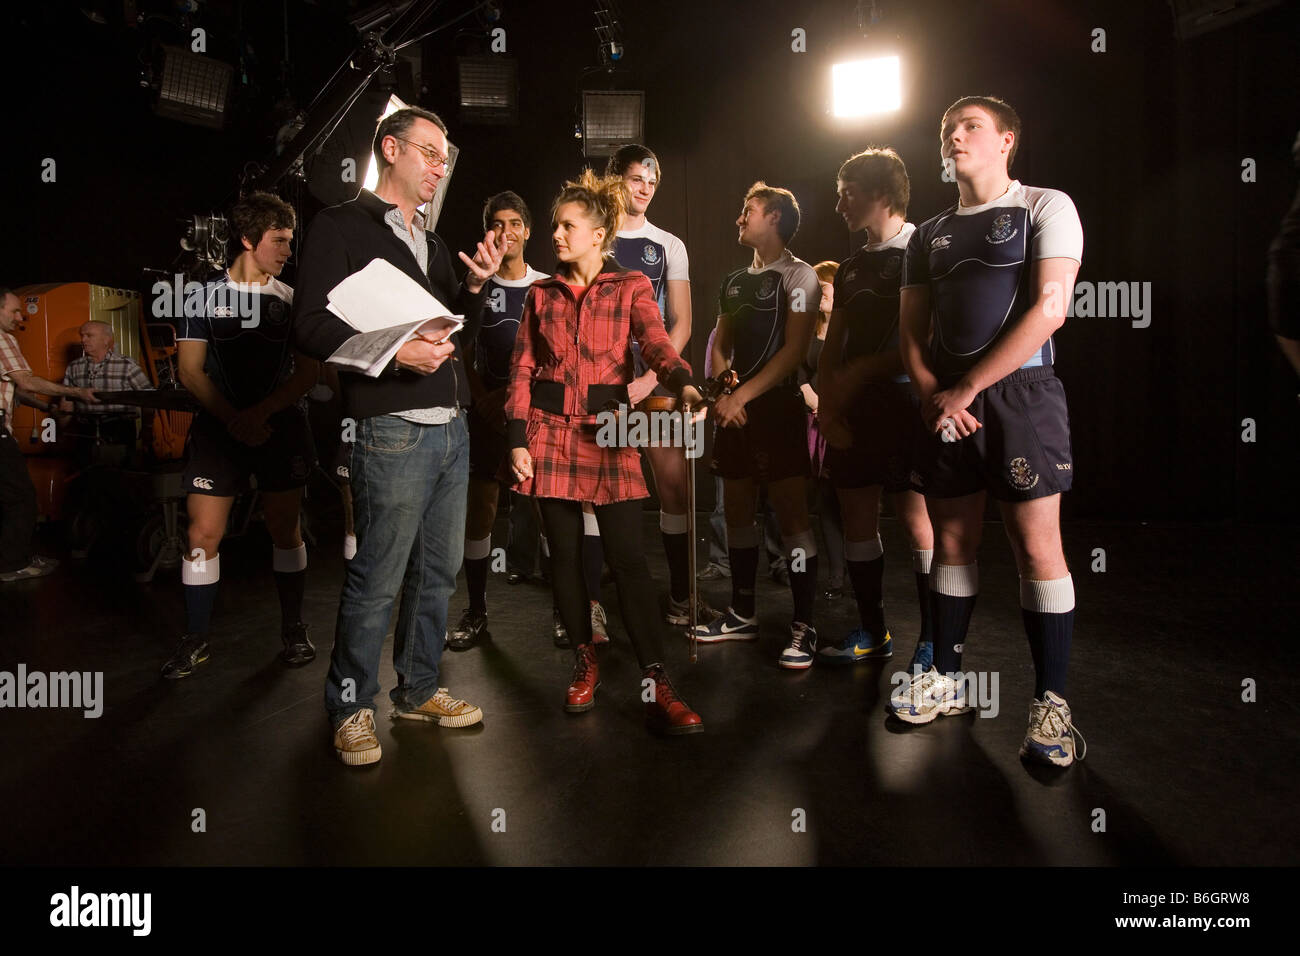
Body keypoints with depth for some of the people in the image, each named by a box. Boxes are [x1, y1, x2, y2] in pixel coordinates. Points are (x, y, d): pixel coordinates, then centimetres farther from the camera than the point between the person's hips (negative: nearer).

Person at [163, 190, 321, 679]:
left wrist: (260, 412, -12)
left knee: (286, 530, 4)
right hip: (219, 425, -1)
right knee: (202, 535, -3)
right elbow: (191, 371, 2)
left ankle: (293, 628, 17)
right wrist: (234, 419, -11)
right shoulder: (205, 295, 5)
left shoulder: (291, 300, 8)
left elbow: (307, 372, 1)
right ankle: (195, 640, 9)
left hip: (279, 425, 1)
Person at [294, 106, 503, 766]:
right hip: (393, 432, -8)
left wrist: (475, 287, 5)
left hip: (450, 428, 8)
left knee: (439, 571, 12)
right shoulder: (341, 227, 0)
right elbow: (312, 327, -10)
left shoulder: (430, 241, 23)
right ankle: (351, 707, 15)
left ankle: (418, 691, 27)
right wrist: (395, 351, -21)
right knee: (376, 580, -3)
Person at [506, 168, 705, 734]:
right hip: (551, 432, 3)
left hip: (610, 433, -2)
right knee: (565, 553, 6)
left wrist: (682, 383, -34)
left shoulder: (631, 289, 5)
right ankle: (585, 663, 24)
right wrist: (519, 440, -1)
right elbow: (523, 370, 9)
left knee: (626, 556, -7)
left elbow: (657, 344, -12)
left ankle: (656, 688, -5)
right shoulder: (542, 295, 12)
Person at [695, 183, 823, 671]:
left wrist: (743, 395, -14)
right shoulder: (735, 281, 18)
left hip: (777, 406, -7)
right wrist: (721, 393, -2)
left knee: (791, 514, -8)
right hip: (735, 408, 7)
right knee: (737, 510, 10)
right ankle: (743, 614, 22)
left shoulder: (798, 275, -3)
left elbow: (794, 350, -12)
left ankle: (804, 625, 0)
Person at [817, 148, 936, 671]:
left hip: (904, 407, -7)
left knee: (918, 519, -6)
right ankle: (872, 631, 21)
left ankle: (934, 641, 6)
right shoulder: (851, 267, 18)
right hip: (852, 412, 7)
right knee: (857, 517, 9)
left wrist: (861, 371, -11)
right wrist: (828, 407, 4)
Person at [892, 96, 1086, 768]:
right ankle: (946, 677, 20)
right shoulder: (928, 236, 18)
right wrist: (932, 395, -5)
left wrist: (967, 389, -13)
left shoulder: (1044, 208, 2)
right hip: (944, 403, 5)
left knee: (1036, 546, -6)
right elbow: (911, 330, 14)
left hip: (1020, 393, -5)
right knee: (952, 541, 8)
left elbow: (1049, 309, -10)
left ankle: (1050, 700, 4)